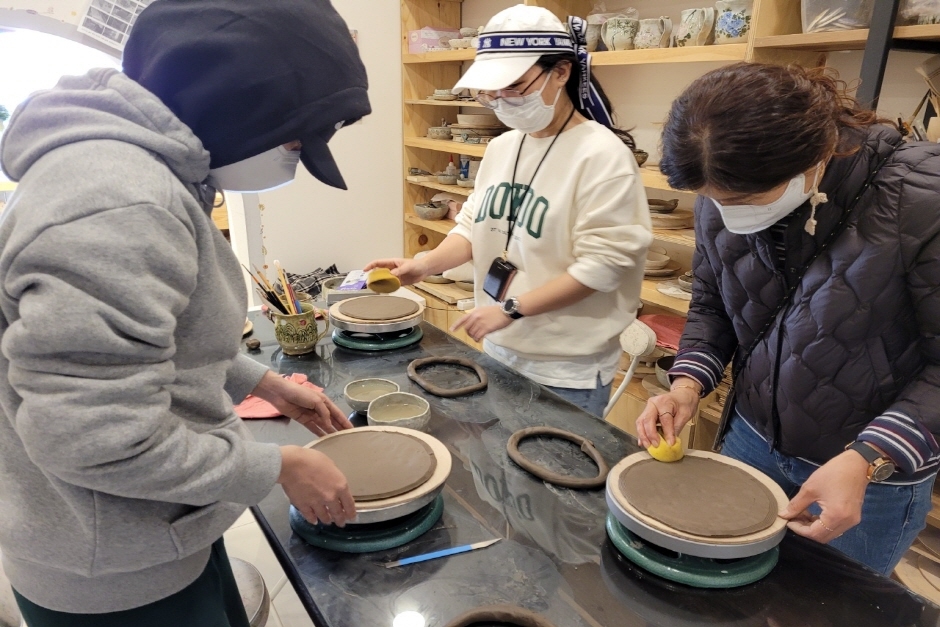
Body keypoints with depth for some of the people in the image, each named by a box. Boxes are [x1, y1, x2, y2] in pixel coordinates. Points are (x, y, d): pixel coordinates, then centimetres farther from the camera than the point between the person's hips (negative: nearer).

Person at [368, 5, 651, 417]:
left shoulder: (602, 154, -17)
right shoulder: (501, 148, 5)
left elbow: (601, 264, -21)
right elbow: (475, 226, 10)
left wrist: (510, 308, -21)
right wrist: (425, 265, -8)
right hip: (499, 350, 7)